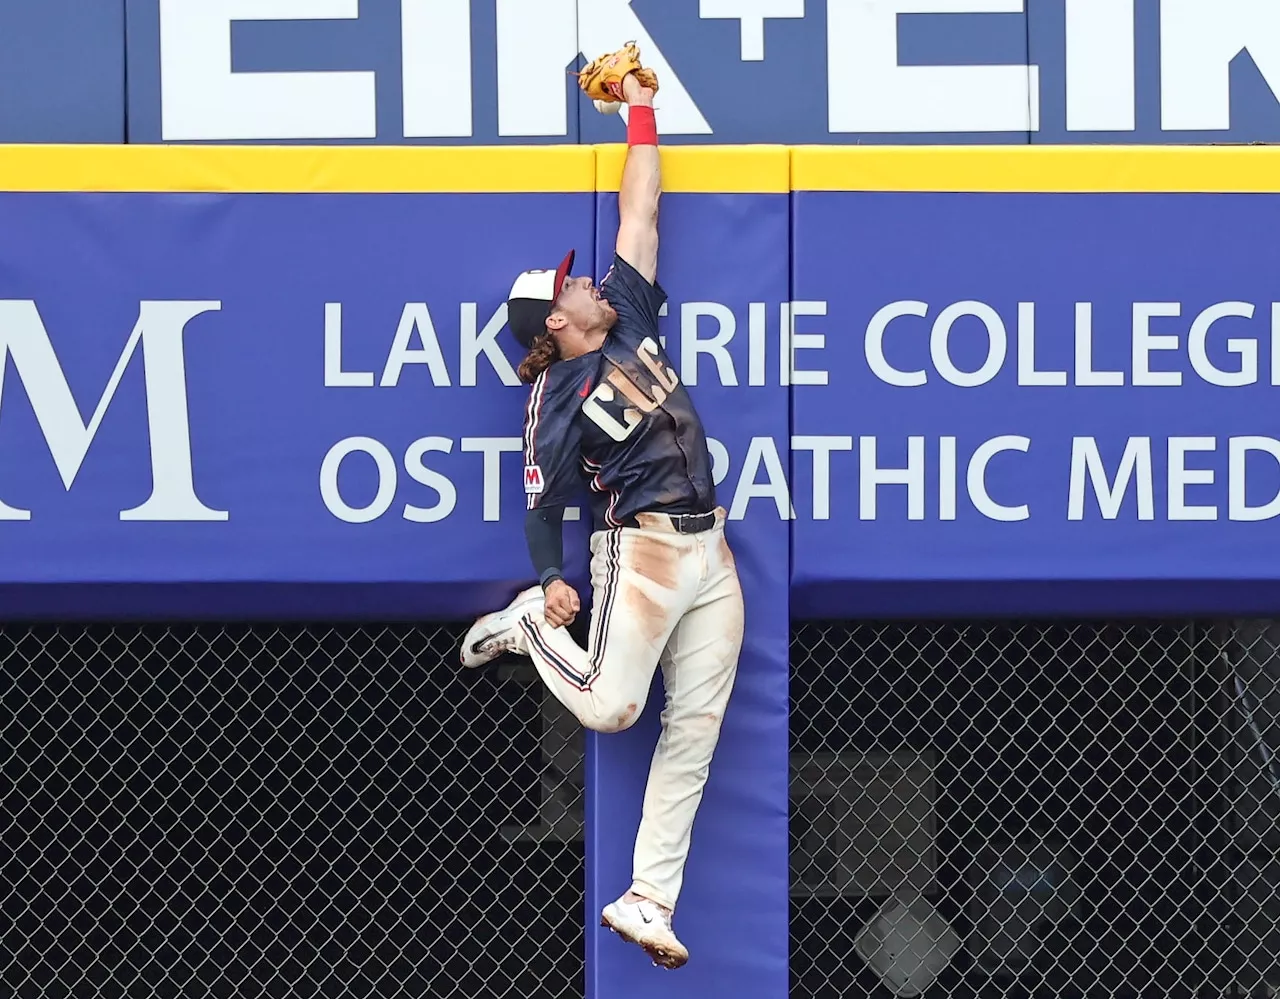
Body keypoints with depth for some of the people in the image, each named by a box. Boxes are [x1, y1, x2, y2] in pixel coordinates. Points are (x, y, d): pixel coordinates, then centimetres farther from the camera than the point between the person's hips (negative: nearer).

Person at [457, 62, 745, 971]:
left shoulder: (631, 325, 13)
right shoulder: (558, 401, -3)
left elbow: (639, 218, 15)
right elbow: (544, 503, -4)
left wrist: (642, 115, 16)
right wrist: (551, 582, -17)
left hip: (711, 558, 6)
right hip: (640, 551, -6)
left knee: (696, 729, -1)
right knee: (609, 708, -14)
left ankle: (647, 899, -2)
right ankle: (530, 628, 16)